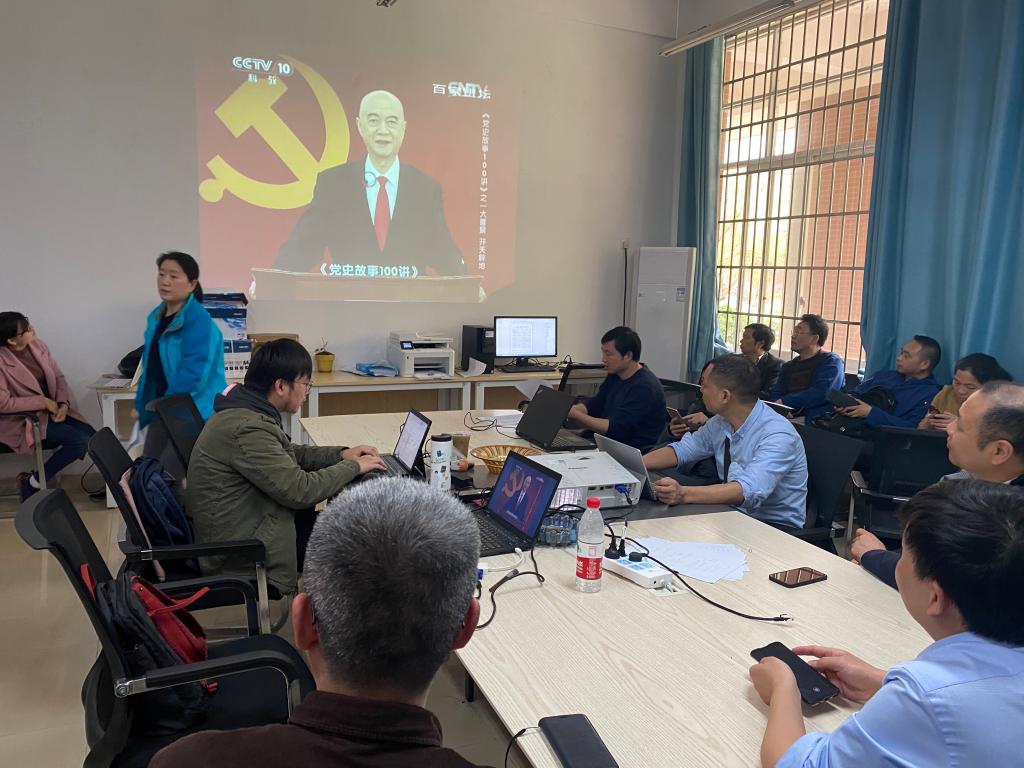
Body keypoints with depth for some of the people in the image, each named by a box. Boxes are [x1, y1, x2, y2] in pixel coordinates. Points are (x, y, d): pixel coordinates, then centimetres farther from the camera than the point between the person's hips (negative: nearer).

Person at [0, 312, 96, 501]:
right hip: (22, 419, -7)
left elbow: (58, 377, 6)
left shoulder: (37, 345, -1)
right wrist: (43, 402, -20)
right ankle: (32, 482, -3)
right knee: (80, 441, -22)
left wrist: (63, 404, -11)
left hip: (52, 409, 7)